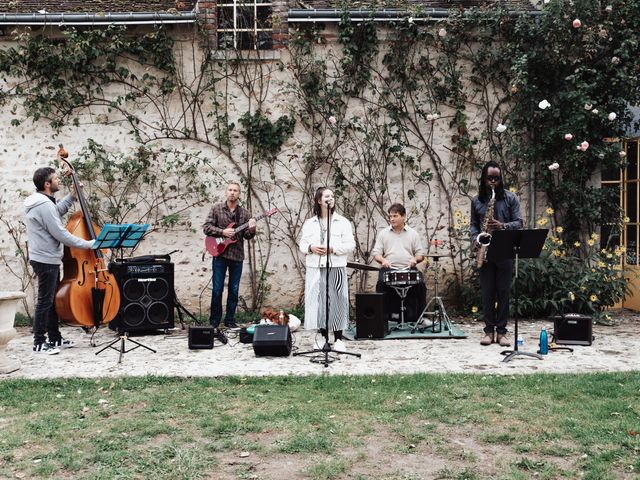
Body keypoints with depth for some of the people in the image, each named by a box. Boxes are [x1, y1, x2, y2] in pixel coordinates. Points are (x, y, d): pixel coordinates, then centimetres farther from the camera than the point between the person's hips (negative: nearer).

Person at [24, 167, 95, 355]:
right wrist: (87, 244, -17)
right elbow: (60, 234, -23)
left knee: (52, 299, 15)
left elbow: (57, 211, 30)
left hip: (46, 258, 11)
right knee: (45, 300, -4)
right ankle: (39, 343, 2)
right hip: (46, 260, -11)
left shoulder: (41, 201, 10)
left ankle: (55, 338, 24)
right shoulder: (44, 205, -21)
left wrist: (72, 196, 20)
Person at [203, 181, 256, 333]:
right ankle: (214, 322, 8)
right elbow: (206, 227, -3)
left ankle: (230, 320, 18)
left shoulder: (244, 213, 7)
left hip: (237, 256, 2)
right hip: (220, 254, -2)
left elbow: (247, 236, 6)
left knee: (234, 290, 7)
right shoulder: (216, 208, 2)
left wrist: (251, 230, -16)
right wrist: (222, 232, -16)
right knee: (217, 290, -2)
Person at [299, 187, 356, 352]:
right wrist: (311, 248, -10)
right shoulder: (309, 223, 11)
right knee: (317, 301, 2)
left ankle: (338, 339, 4)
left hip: (336, 267, -2)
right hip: (315, 268, 2)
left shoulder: (343, 222, 4)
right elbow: (302, 244, 11)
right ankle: (323, 337, 14)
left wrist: (332, 248, -13)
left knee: (336, 301, -3)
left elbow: (351, 245, -1)